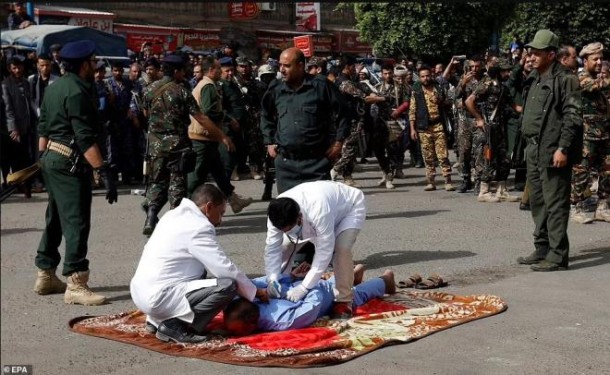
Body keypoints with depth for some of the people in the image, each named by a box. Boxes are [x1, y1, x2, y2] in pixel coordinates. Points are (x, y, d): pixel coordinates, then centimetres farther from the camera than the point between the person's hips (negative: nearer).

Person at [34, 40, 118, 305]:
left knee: (55, 219, 17)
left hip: (52, 158, 10)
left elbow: (43, 128, 18)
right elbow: (85, 139, -24)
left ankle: (46, 276, 26)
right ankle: (75, 285, -10)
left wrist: (43, 158, 25)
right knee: (77, 223, -9)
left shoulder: (54, 87, 13)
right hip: (70, 164, -10)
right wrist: (104, 172, -26)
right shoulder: (77, 92, -17)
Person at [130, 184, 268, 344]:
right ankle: (174, 325, -10)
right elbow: (226, 269, -12)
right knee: (228, 286, -15)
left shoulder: (174, 215, 14)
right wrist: (255, 291, 3)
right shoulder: (199, 227, -13)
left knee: (200, 272, 28)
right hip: (158, 298, -10)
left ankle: (156, 319, 16)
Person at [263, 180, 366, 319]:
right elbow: (272, 248, -22)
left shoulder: (319, 211, -48)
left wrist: (303, 288, -43)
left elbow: (324, 251, -42)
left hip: (350, 206, -6)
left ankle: (343, 301, -17)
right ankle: (277, 295, 11)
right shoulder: (279, 214, -30)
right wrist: (272, 280, -35)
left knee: (341, 249, -32)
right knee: (286, 247, -5)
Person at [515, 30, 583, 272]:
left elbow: (572, 117, -16)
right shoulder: (533, 80, 16)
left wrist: (563, 149, -21)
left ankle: (557, 255, -2)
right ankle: (542, 249, 25)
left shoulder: (564, 79, -10)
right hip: (534, 149, 9)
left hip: (553, 151, -9)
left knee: (555, 203, -6)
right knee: (537, 201, 15)